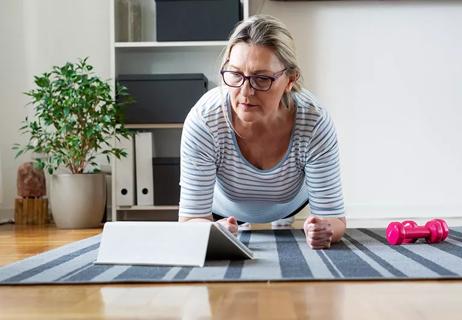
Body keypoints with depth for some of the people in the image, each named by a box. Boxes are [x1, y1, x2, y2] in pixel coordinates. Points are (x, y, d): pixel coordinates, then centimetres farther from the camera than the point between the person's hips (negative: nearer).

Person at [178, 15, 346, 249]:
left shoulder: (314, 123, -37)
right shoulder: (203, 120, -40)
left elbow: (333, 218, -30)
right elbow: (191, 218, -34)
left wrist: (323, 231, -55)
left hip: (292, 204, 3)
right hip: (222, 213, -3)